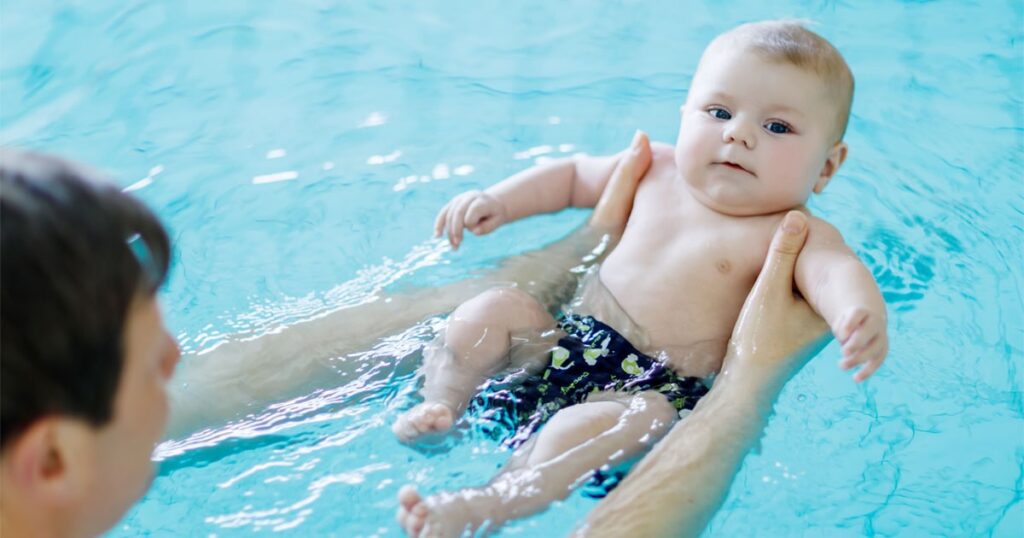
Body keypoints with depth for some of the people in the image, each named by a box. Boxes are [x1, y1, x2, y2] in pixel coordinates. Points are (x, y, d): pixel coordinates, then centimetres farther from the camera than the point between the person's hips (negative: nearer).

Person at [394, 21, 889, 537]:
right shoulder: (656, 170, 8)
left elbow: (835, 270, -31)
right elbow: (575, 174, 24)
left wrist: (861, 315, -56)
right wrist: (498, 201, 11)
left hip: (660, 388, -7)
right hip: (570, 341, 7)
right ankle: (439, 408, -10)